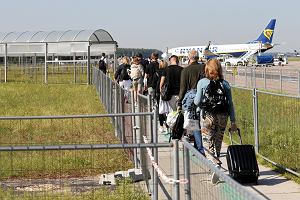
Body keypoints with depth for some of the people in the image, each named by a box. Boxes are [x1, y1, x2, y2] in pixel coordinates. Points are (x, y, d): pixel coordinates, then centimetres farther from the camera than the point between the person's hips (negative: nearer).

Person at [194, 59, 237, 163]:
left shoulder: (202, 82, -4)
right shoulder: (225, 84, 3)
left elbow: (197, 102, -5)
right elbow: (230, 104, 3)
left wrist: (194, 99, 19)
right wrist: (233, 121, 7)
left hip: (208, 115, -3)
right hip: (222, 116, 3)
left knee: (208, 143, 1)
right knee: (218, 142, 16)